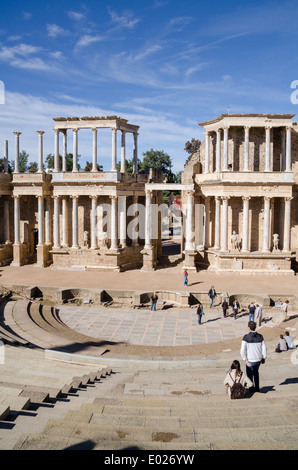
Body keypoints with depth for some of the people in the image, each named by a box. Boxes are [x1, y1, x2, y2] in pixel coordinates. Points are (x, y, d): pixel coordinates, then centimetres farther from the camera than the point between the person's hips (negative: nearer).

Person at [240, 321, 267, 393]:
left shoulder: (246, 337, -17)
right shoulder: (260, 336, -5)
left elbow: (242, 350, -19)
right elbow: (264, 348, 0)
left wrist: (245, 360, -11)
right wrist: (263, 358, 12)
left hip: (250, 360, -4)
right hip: (259, 360, 4)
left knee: (249, 374, 21)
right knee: (256, 372, 30)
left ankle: (251, 388, 32)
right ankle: (257, 388, 33)